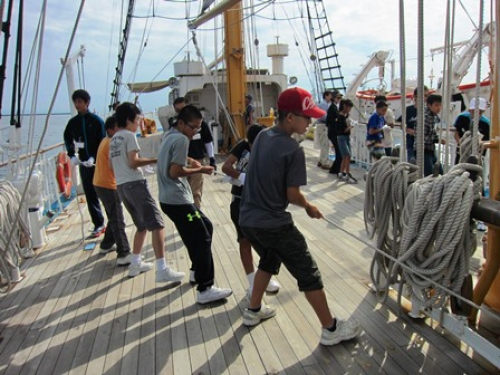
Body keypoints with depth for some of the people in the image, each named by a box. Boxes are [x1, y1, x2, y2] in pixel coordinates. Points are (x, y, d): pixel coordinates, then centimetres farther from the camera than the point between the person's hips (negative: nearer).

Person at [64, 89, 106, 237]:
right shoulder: (73, 122, 6)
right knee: (90, 195, 7)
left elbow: (102, 142, -9)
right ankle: (98, 225, 15)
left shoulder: (96, 121, -6)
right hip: (84, 164, 4)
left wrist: (94, 158, -19)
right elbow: (67, 139, 19)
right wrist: (72, 155, 5)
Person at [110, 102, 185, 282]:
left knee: (142, 225, 21)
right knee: (156, 224, -11)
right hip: (135, 183, -9)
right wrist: (154, 160, -8)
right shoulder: (130, 136, -6)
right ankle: (162, 270, -18)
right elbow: (133, 162, -15)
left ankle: (135, 263, 25)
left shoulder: (113, 139, 19)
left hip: (121, 186, 9)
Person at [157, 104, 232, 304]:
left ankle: (197, 271, 33)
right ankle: (205, 290, -7)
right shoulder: (181, 139, -15)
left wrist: (190, 161, 16)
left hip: (171, 198, 10)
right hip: (178, 200, -10)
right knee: (202, 240, -8)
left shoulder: (170, 135, 15)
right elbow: (175, 172, -21)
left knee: (205, 227, 22)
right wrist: (199, 169, -9)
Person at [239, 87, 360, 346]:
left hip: (247, 219, 8)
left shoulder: (262, 136, 5)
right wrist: (309, 207, 8)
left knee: (269, 260, 31)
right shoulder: (293, 150, -18)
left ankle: (253, 311, 42)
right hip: (274, 224, -8)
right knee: (308, 273, 5)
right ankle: (330, 329, 16)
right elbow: (292, 194, -13)